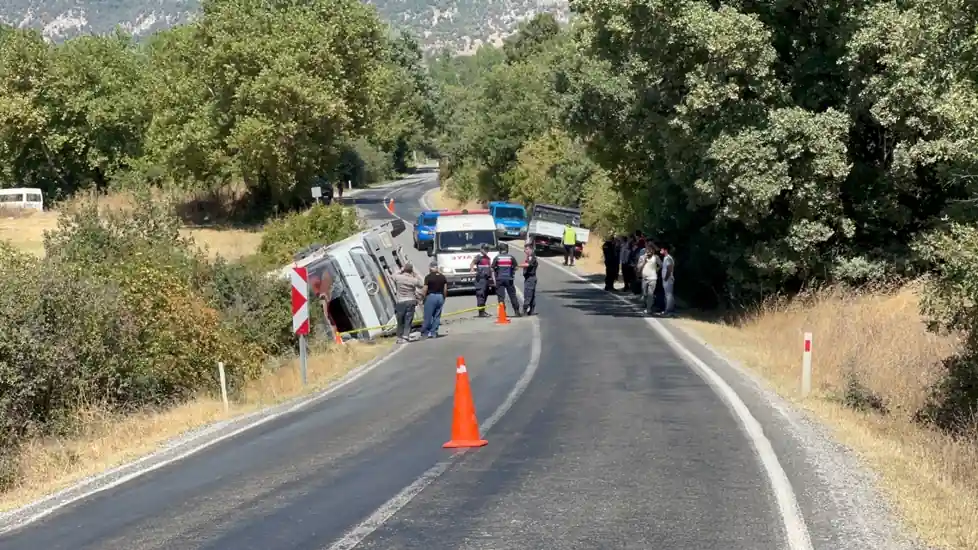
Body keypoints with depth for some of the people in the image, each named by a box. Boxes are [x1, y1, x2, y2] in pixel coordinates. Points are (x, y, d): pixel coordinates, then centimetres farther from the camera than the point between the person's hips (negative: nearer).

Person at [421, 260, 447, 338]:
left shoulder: (428, 277, -9)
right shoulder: (442, 277, 6)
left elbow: (425, 289, -9)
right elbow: (445, 289, 7)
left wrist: (424, 298, 2)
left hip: (431, 297, -4)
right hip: (440, 297, 4)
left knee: (428, 316, 2)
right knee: (437, 316, 8)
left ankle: (424, 332, 8)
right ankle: (433, 333, 8)